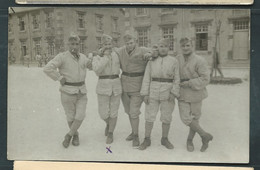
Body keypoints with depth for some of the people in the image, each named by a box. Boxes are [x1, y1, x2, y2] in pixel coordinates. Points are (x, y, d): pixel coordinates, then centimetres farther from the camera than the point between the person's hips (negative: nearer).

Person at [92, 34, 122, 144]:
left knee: (113, 112, 5)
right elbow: (96, 70, -22)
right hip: (103, 87, -1)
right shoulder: (97, 57, -4)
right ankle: (108, 124, 36)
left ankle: (110, 134, 23)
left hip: (116, 86, 1)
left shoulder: (116, 54, 4)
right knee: (103, 113, 1)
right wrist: (106, 56, -21)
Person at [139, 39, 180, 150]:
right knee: (149, 116, 3)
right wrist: (145, 94, -5)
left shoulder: (174, 61, 1)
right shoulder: (151, 61, 3)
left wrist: (174, 94, -10)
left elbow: (176, 79, 0)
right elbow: (147, 78, 1)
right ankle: (147, 140, 13)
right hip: (153, 92, 1)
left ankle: (164, 139, 22)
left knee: (166, 117, 6)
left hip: (168, 93, 0)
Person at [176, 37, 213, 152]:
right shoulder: (178, 59, 1)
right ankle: (205, 136, 12)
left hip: (195, 93, -2)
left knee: (195, 118, 11)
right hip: (182, 94, 3)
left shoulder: (199, 61, -12)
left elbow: (205, 79, -15)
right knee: (185, 118, -6)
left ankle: (190, 140, 31)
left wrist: (190, 83, -21)